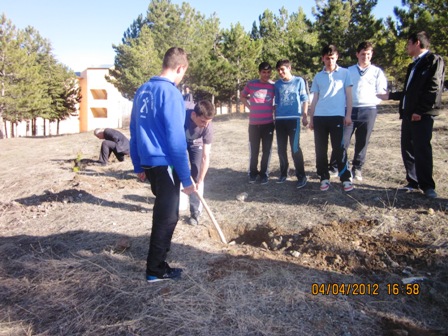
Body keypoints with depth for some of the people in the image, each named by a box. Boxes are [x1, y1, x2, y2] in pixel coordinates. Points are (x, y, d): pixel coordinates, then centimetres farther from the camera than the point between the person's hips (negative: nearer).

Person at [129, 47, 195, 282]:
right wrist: (186, 178, -15)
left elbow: (134, 131, 12)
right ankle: (156, 269, 19)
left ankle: (160, 249, 45)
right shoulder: (171, 93, -17)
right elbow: (176, 140, -20)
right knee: (167, 216, 6)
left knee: (163, 210, 26)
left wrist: (138, 166, 19)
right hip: (164, 164, -8)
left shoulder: (142, 90, 8)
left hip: (148, 163, 8)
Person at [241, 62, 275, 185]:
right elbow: (242, 97, 16)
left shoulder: (274, 85, 2)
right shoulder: (251, 84, 2)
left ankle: (264, 174, 16)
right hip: (254, 123, 0)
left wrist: (273, 109, 2)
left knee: (266, 150, 5)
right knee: (253, 150, 7)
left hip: (268, 123, 0)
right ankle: (253, 173, 20)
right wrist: (250, 107, 4)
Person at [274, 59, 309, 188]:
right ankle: (283, 173, 19)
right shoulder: (277, 84, 11)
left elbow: (304, 99, 3)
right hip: (280, 119, 4)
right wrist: (275, 118, 14)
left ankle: (301, 176, -3)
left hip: (293, 118, -4)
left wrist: (305, 116, -5)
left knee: (295, 148, -10)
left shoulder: (299, 81, 3)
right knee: (281, 148, 7)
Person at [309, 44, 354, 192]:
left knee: (339, 149, -4)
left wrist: (348, 115, -4)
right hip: (319, 117, 3)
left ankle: (346, 178, 5)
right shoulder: (318, 76, 14)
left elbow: (348, 95, 5)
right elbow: (315, 99, 14)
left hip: (337, 116, -3)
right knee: (320, 150, 3)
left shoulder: (344, 73, 8)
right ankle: (324, 178, 13)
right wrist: (311, 118, 9)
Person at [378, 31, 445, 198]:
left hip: (422, 115, -8)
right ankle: (413, 182, 15)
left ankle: (427, 185, 0)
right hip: (408, 114, 8)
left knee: (422, 148, -9)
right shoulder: (414, 65, 23)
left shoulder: (434, 60, -3)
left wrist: (420, 111, -18)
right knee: (408, 149, 7)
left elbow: (434, 88, -13)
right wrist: (390, 96, 31)